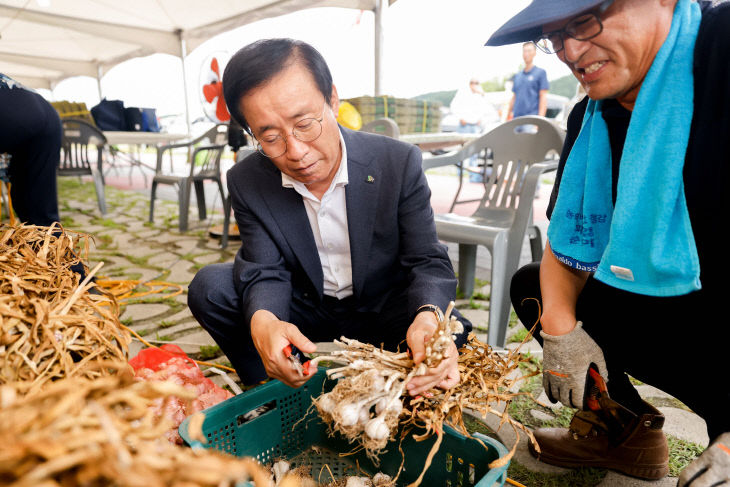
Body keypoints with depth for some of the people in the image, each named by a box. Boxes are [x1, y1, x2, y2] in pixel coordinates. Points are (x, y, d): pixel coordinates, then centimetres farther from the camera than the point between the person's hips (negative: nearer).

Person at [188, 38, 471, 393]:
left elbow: (427, 261, -17)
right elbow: (265, 272, -15)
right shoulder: (248, 182, -11)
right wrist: (263, 320, -40)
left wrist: (428, 315, -40)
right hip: (305, 312, 2)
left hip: (381, 313, -1)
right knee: (210, 286, -18)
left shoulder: (398, 163, -17)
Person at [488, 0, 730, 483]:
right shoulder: (591, 117, 2)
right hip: (663, 306, 7)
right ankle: (623, 425, 19)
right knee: (532, 285, 10)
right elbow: (567, 239, 8)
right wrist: (561, 328, -7)